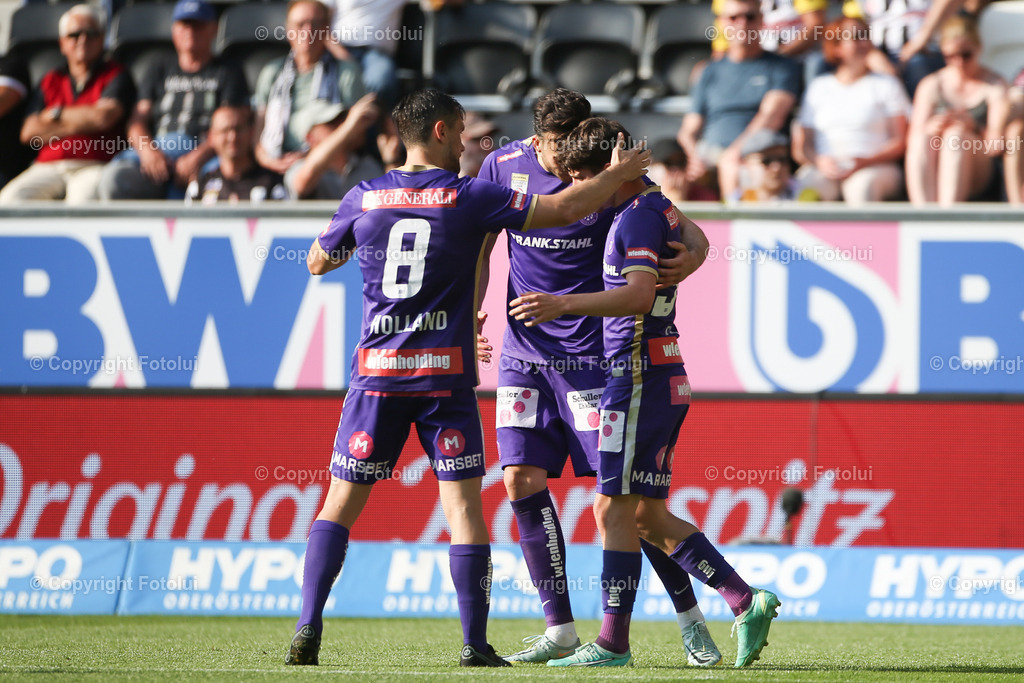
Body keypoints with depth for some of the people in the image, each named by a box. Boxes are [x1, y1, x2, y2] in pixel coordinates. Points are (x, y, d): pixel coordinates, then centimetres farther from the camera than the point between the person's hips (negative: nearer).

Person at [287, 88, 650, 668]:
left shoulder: (364, 199, 3)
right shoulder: (470, 198, -4)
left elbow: (317, 262, 18)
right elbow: (563, 210, -2)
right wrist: (619, 175, 13)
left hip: (378, 370, 2)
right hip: (446, 374, -2)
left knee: (342, 501, 7)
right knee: (463, 502, 1)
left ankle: (308, 627, -2)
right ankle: (476, 644, -3)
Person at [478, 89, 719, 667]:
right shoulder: (504, 166, 0)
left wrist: (691, 259, -35)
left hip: (591, 354, -4)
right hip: (524, 353, 4)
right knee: (522, 479, -4)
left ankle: (691, 619, 4)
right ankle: (560, 629, 3)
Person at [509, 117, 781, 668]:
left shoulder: (638, 218, -15)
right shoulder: (657, 205, 15)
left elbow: (640, 292, -31)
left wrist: (564, 304, -38)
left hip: (639, 375, -10)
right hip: (665, 375, 10)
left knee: (616, 509, -6)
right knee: (647, 516, 11)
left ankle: (613, 642, -5)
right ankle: (746, 602, 7)